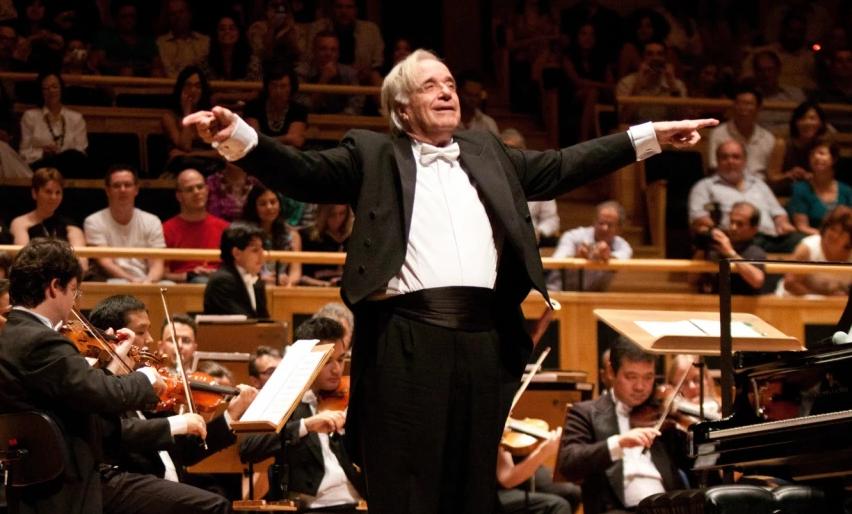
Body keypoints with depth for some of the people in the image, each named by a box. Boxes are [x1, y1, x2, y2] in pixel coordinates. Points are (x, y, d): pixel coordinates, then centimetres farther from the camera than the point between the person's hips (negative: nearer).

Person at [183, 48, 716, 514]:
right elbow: (303, 172, -1)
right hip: (408, 337, -4)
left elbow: (560, 168, 23)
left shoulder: (486, 151, 22)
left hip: (484, 335, 4)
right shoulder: (374, 154, 9)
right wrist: (238, 135, -19)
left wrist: (652, 136, 18)